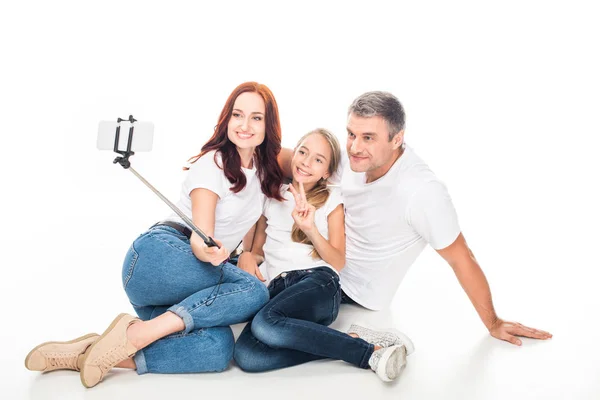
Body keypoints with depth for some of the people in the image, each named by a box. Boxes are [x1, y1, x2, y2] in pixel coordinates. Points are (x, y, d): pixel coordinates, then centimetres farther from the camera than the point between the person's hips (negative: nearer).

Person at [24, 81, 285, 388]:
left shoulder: (264, 168, 15)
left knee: (217, 349, -24)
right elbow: (200, 237, -14)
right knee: (253, 292, -29)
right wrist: (207, 252, -37)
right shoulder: (212, 164, -6)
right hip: (159, 255, -6)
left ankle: (89, 353, -23)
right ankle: (137, 333, -28)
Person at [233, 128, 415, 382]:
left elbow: (338, 262, 4)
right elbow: (258, 250, 23)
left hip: (318, 282, -3)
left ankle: (372, 352, -26)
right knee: (246, 356, -30)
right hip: (278, 288, 4)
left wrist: (312, 230, -12)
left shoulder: (331, 200, 12)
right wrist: (247, 257, 0)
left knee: (265, 323, -38)